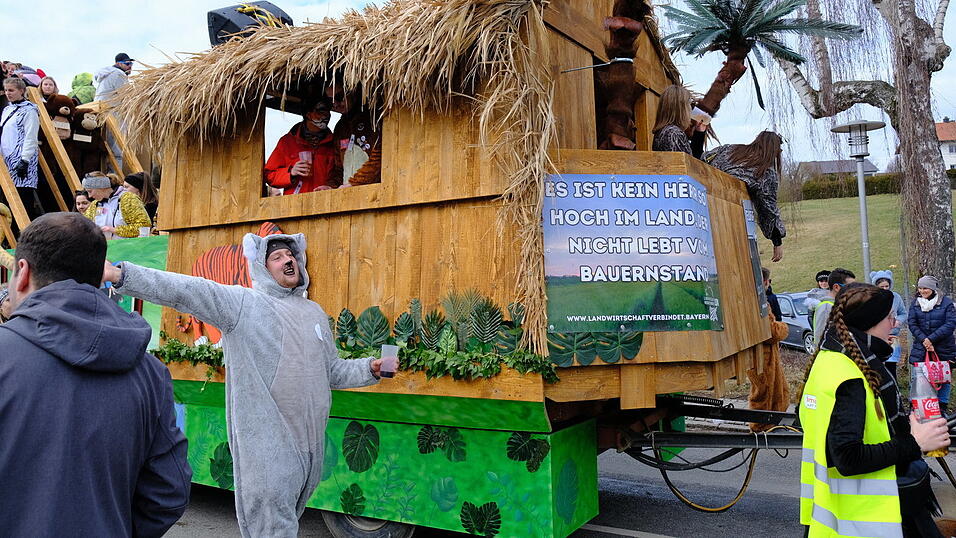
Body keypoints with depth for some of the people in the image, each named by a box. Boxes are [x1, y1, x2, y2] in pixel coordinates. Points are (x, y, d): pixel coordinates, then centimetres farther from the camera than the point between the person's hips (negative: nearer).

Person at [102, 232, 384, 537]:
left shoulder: (314, 312, 15)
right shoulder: (243, 303, -3)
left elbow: (333, 371, 20)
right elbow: (185, 290, -16)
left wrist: (371, 368, 4)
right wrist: (120, 274, -28)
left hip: (310, 444, 6)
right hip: (266, 447, -6)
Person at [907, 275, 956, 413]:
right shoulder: (915, 303, 4)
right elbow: (912, 323, -1)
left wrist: (931, 339, -17)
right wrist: (923, 339, -15)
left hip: (943, 349, -2)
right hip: (921, 348, 2)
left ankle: (942, 406, 22)